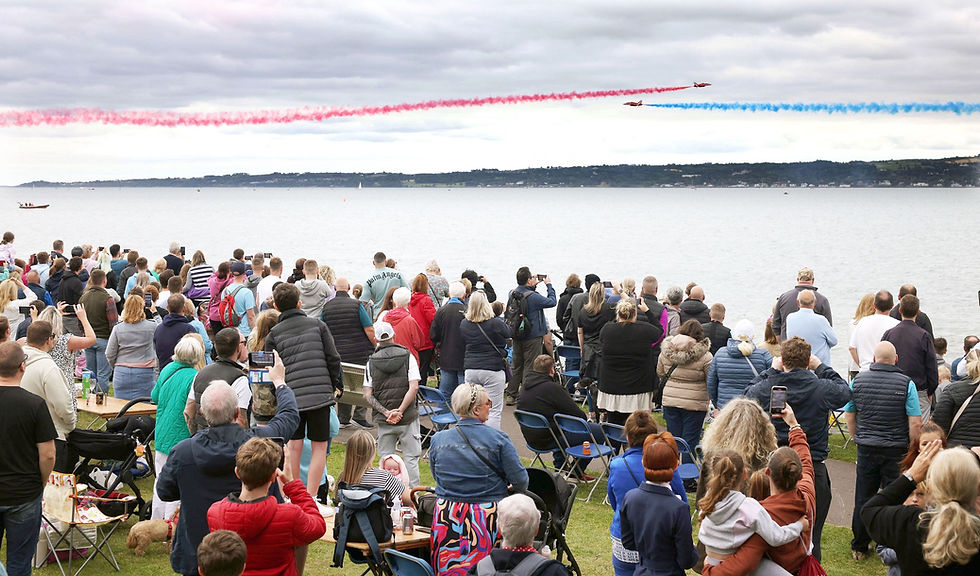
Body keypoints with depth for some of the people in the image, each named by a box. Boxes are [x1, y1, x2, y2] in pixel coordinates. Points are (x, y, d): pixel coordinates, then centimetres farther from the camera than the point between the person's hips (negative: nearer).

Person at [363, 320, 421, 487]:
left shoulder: (372, 361, 3)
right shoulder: (407, 356, -3)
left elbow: (367, 395, -3)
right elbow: (414, 388, -13)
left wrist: (386, 412, -8)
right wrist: (399, 411, -13)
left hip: (384, 419, 2)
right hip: (408, 417, -2)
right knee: (411, 457, 4)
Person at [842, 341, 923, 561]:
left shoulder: (858, 380, -2)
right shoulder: (906, 384, -11)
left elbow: (849, 416, 6)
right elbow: (915, 422, -13)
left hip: (866, 450, 3)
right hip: (896, 451, -3)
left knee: (863, 499, 12)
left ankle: (859, 547, 22)